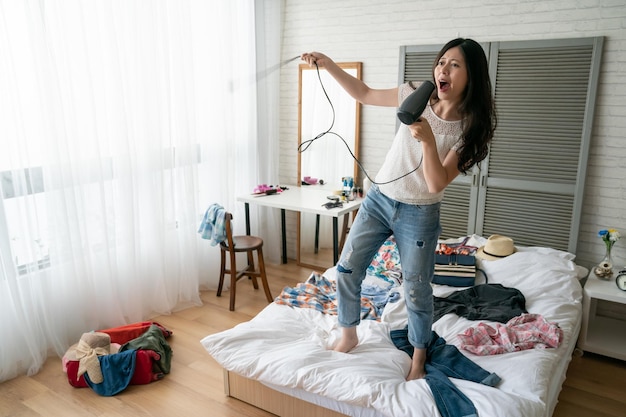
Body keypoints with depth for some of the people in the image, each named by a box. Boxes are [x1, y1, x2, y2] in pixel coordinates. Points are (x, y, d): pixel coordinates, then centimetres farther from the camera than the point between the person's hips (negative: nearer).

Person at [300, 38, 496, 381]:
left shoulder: (470, 128, -14)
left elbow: (437, 184, -21)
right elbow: (364, 94, 7)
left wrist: (428, 140, -34)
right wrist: (327, 64, -3)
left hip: (419, 214, -3)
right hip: (378, 199, 4)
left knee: (417, 292, 7)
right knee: (347, 269, 5)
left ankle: (419, 359, 32)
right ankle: (348, 338, 28)